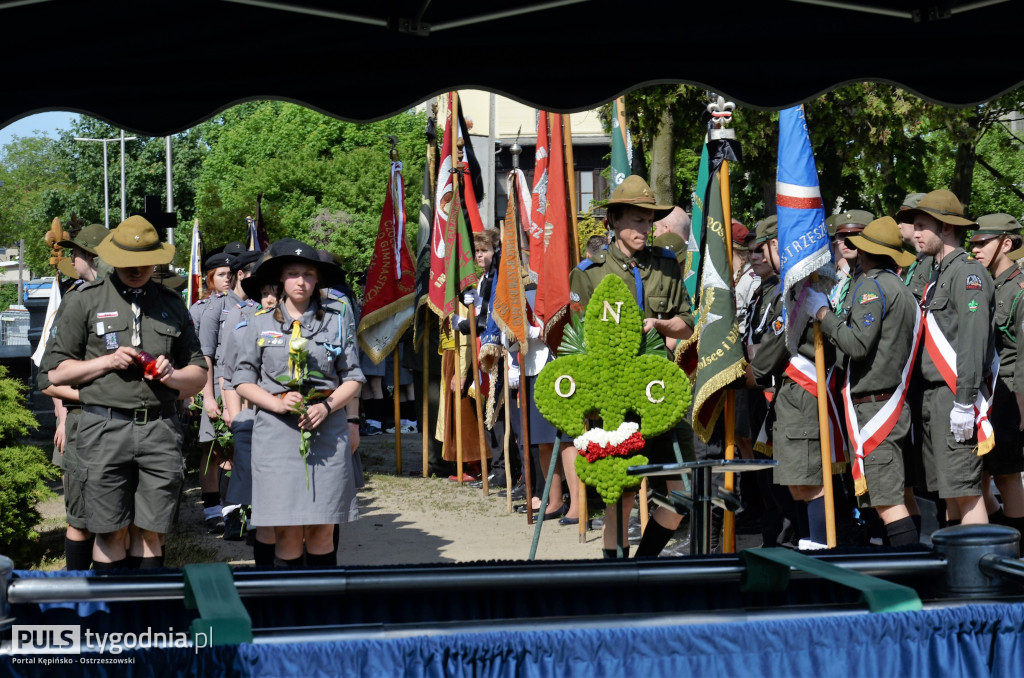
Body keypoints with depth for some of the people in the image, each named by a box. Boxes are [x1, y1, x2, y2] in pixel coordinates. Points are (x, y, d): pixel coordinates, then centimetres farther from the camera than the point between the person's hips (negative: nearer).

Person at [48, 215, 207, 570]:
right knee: (111, 531, -1)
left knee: (151, 530, 2)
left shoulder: (172, 305, 17)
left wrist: (171, 376, -3)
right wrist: (106, 362, -6)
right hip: (104, 430, -2)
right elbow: (57, 373, 7)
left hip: (160, 430, 2)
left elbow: (199, 374, 18)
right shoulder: (87, 301, 8)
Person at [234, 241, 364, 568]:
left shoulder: (335, 323, 10)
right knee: (286, 533, -4)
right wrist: (277, 403, -10)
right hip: (277, 430, -1)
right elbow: (243, 381, 8)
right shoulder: (260, 323, 9)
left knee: (322, 532, 0)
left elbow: (353, 379, 9)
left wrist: (326, 408, -8)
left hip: (327, 430, 1)